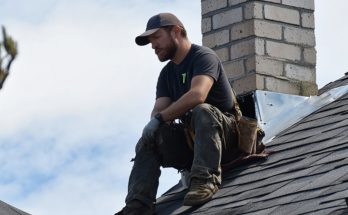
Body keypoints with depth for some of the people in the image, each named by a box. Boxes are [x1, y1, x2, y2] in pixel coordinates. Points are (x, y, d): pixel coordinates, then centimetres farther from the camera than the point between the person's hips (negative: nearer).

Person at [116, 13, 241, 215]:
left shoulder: (203, 56, -9)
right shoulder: (167, 73, 16)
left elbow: (197, 95, -27)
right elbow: (159, 110, 5)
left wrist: (160, 118, -24)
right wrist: (154, 124, -19)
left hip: (225, 132, -8)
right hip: (190, 138, 8)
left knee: (202, 111, -35)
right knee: (147, 142, -8)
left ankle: (205, 180, -47)